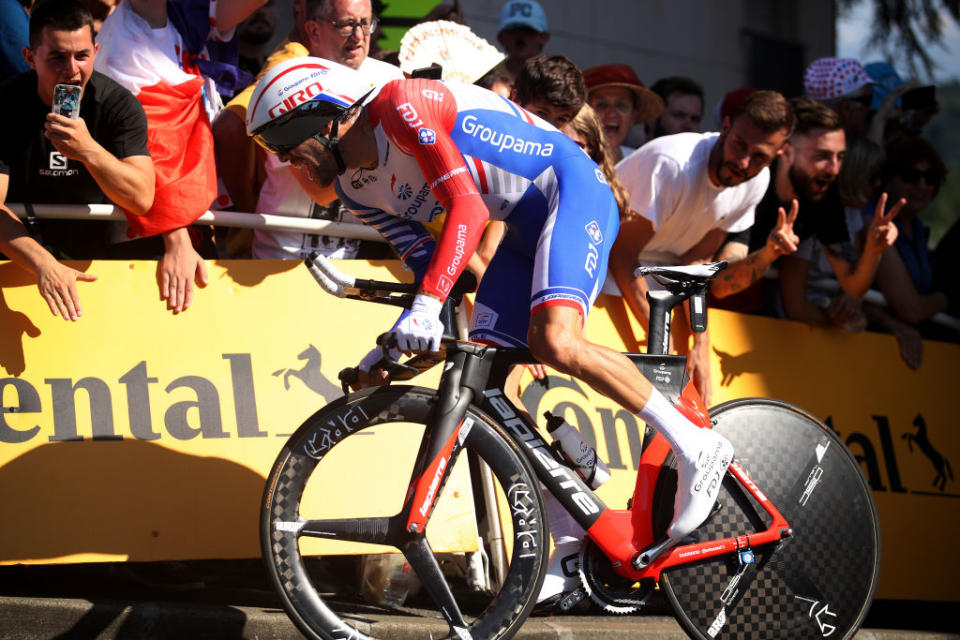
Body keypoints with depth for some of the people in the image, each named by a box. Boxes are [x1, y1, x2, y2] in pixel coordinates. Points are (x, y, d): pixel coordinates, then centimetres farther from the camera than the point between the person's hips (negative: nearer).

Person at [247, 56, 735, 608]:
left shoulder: (401, 107, -21)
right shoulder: (356, 189, 6)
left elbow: (467, 207, -30)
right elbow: (427, 263, 8)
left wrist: (428, 305, -39)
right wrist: (391, 353, -2)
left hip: (573, 189, -9)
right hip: (525, 226, 9)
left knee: (555, 343, -31)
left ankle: (697, 447, -15)